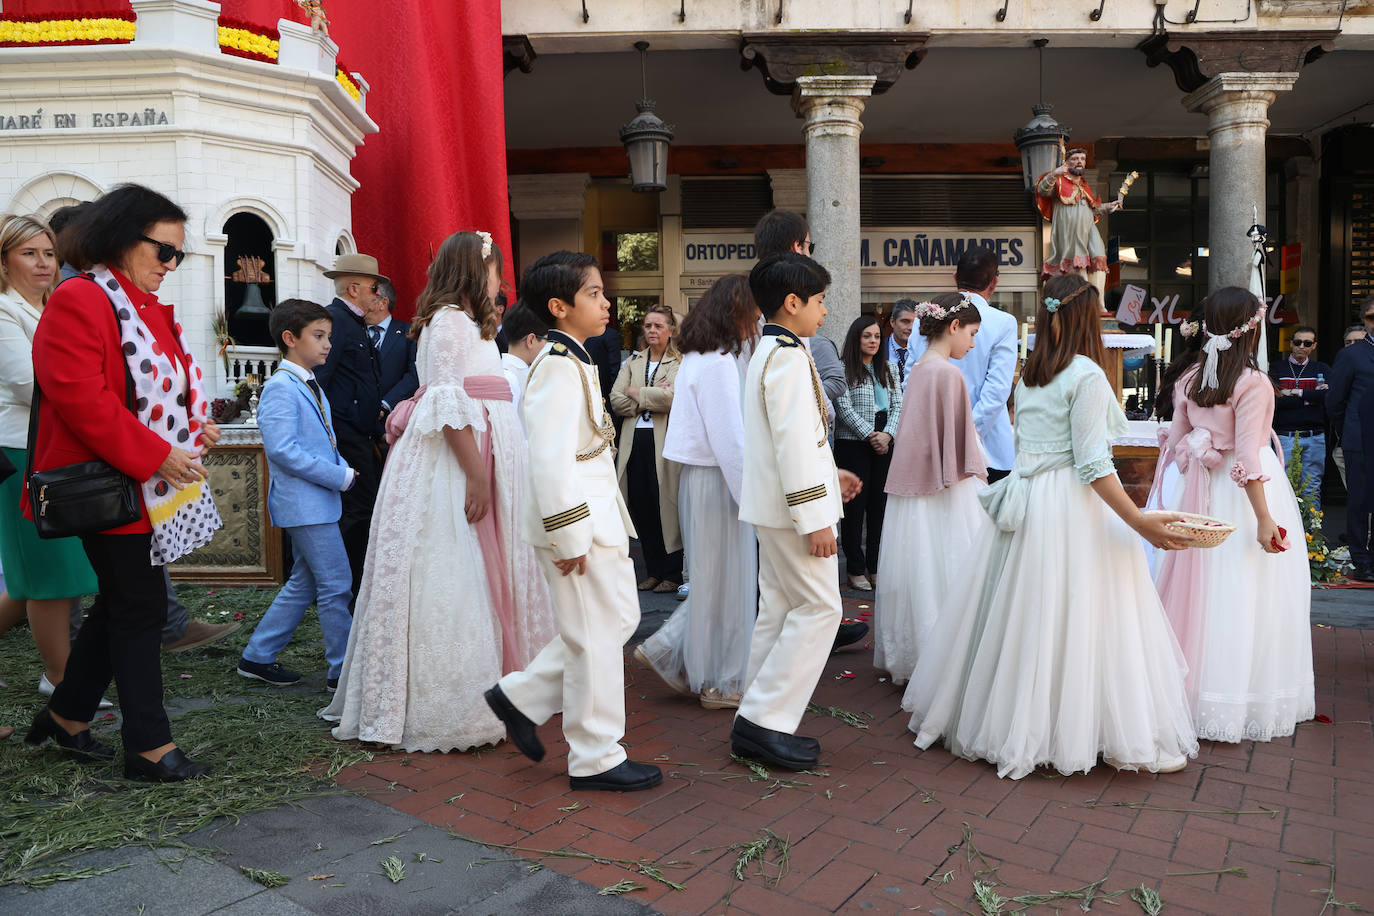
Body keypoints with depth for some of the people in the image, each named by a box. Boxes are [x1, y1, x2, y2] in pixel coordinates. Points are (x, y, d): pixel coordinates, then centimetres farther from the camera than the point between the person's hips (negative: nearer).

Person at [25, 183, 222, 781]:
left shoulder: (148, 307, 16)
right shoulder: (79, 301, -14)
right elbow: (82, 398, -24)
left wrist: (193, 424, 6)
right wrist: (156, 456, -24)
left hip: (154, 484, 9)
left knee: (120, 603, 17)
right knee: (140, 607, -3)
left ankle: (68, 716, 34)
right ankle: (149, 745, 8)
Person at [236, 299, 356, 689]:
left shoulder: (309, 386, 15)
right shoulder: (281, 387, -14)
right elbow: (283, 449, -23)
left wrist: (342, 467, 4)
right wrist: (340, 477, -20)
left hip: (318, 501, 10)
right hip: (305, 504, -10)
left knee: (304, 583, 17)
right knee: (335, 586, -4)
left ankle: (257, 657, 28)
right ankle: (342, 670, 7)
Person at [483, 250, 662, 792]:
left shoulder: (576, 362, 16)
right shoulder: (558, 367, -16)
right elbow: (549, 458, -23)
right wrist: (568, 535, -23)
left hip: (599, 518, 10)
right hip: (577, 521, -10)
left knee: (620, 618, 16)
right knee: (595, 637, 0)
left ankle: (522, 697, 25)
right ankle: (595, 758, 15)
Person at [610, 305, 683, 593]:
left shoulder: (680, 363, 1)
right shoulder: (632, 362, 17)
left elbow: (673, 397, -16)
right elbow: (616, 400, 5)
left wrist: (637, 392, -4)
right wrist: (651, 400, -8)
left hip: (665, 441, -5)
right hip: (635, 442, 5)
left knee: (666, 507, -2)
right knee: (641, 507, 7)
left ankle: (672, 573, 10)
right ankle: (653, 570, 20)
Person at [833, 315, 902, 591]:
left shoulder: (887, 370, 15)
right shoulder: (845, 370, -2)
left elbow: (898, 405, 9)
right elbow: (844, 408, -10)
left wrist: (887, 435, -8)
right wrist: (870, 435, -13)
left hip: (884, 444, 5)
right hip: (853, 444, -5)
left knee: (880, 504, 6)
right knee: (855, 505, 0)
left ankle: (877, 566, 14)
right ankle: (856, 569, 7)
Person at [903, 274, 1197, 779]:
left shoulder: (1029, 374, 12)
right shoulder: (1086, 374, -11)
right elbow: (1092, 464, -16)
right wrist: (1139, 522, -16)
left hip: (1024, 503, 8)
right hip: (1074, 509, -8)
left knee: (1020, 615, 12)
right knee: (1078, 619, -2)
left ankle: (1011, 724, 22)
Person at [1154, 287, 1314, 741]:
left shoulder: (1189, 380, 2)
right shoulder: (1253, 383, -16)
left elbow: (1176, 443, 6)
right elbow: (1247, 459, -20)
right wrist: (1264, 519, -19)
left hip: (1202, 493, 6)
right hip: (1244, 495, -6)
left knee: (1204, 589, 15)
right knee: (1243, 595, 2)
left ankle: (1193, 687, 25)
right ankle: (1245, 699, 11)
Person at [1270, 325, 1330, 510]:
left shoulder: (1322, 369, 12)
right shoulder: (1276, 368, 6)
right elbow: (1274, 401, -8)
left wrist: (1297, 393, -9)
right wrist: (1310, 398, -9)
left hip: (1315, 437, 2)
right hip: (1285, 437, -1)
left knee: (1312, 488, 4)